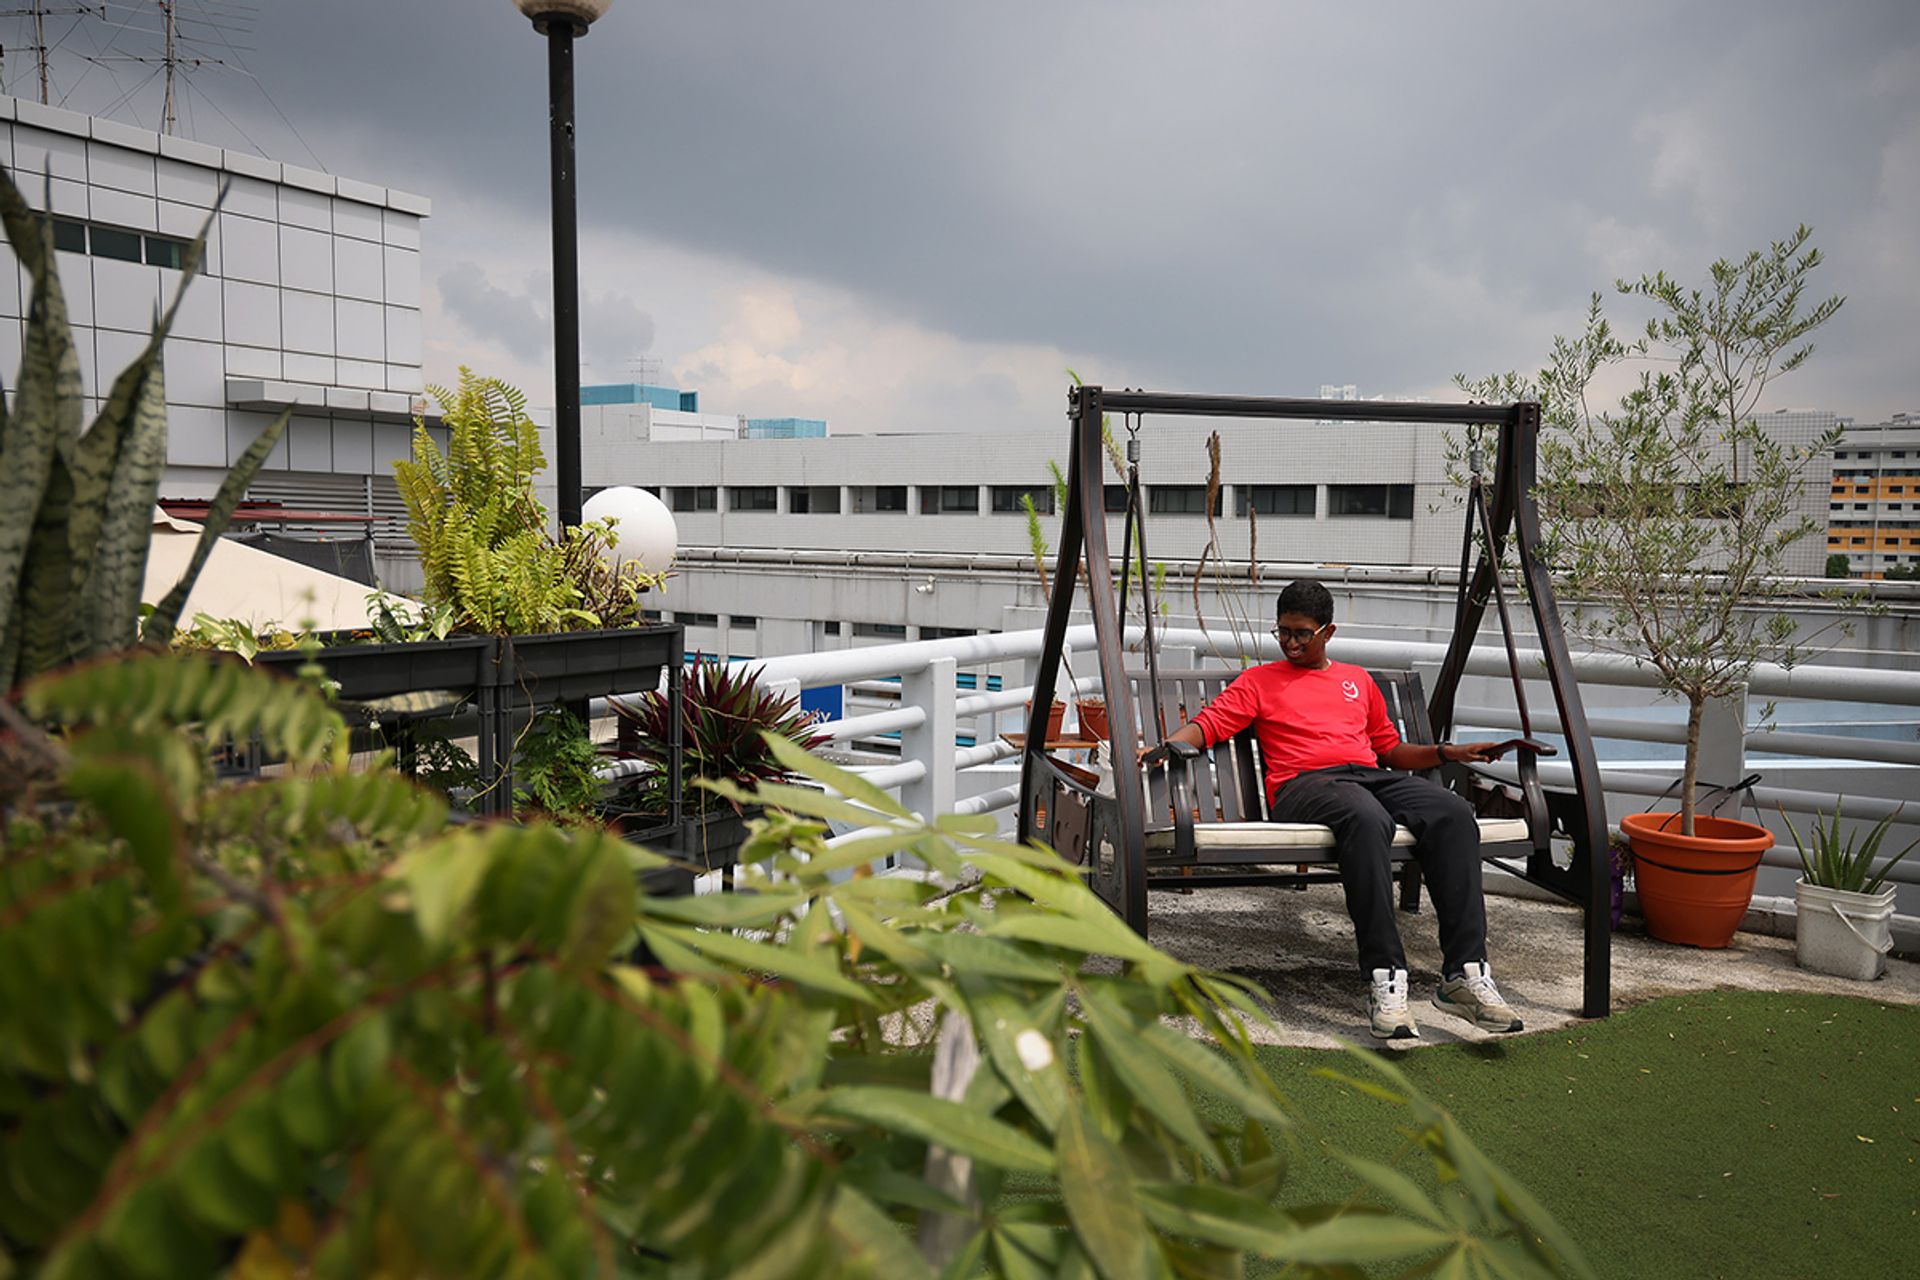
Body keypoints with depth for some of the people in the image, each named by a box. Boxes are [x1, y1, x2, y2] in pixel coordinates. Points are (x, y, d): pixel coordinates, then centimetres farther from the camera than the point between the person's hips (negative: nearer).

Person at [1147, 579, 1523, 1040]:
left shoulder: (1358, 679, 30)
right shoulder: (1259, 681, 20)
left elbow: (1391, 750, 34)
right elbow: (1208, 724, 7)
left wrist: (1450, 752, 20)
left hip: (1373, 776, 4)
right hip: (1303, 785, -4)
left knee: (1453, 813, -28)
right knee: (1366, 819, -40)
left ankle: (1464, 973, -31)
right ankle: (1384, 980, -41)